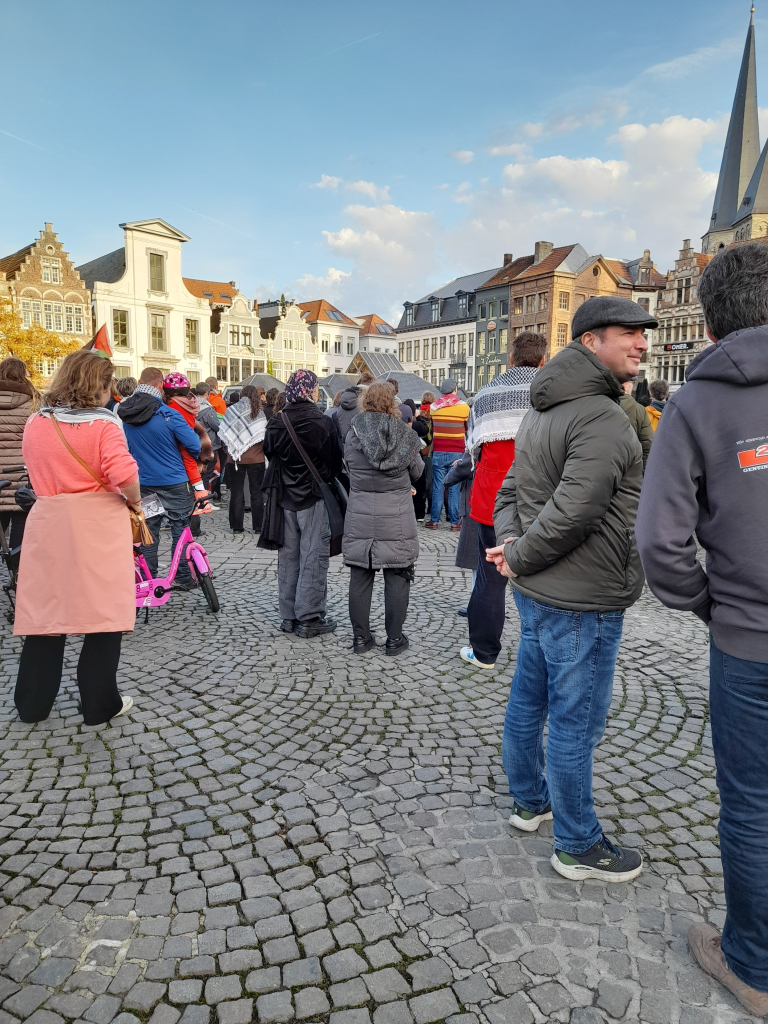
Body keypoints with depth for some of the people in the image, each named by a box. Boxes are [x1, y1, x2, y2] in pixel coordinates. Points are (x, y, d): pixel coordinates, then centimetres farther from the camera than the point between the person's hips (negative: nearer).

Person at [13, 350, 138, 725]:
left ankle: (32, 703, 26)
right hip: (98, 525, -4)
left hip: (49, 522, 5)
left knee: (46, 610, 14)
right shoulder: (103, 424, -10)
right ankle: (99, 704, 14)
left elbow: (37, 470, 16)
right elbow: (124, 476, -20)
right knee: (103, 612, 5)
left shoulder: (35, 423, 6)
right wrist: (135, 501, -3)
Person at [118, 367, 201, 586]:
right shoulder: (168, 415, -19)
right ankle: (183, 578, 13)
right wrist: (195, 456, 7)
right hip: (174, 482, -4)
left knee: (147, 531, 12)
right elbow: (194, 445, -14)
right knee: (180, 530, 7)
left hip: (143, 482, 5)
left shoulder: (122, 413, -2)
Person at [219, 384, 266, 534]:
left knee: (236, 492, 9)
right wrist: (262, 448, 8)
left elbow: (223, 433, -1)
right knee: (256, 492, 7)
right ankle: (258, 526, 9)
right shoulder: (259, 412, -5)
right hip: (256, 458, -1)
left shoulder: (231, 410, -2)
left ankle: (237, 526, 12)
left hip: (235, 458, 1)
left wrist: (230, 448, 10)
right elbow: (265, 435, -7)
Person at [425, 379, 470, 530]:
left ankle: (434, 521, 7)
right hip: (457, 452, -1)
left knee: (437, 487, 5)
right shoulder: (464, 407, -3)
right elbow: (469, 430, 8)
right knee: (454, 489, 1)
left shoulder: (433, 407, 3)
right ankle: (455, 522, 3)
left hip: (438, 452, 1)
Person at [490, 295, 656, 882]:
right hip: (580, 601, -10)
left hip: (538, 591, 10)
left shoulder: (544, 411, 12)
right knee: (575, 722, 5)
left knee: (528, 701, 21)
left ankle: (530, 800, 42)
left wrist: (509, 540, -2)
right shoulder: (602, 419, -20)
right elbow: (572, 512, -28)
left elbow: (512, 489, 14)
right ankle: (578, 846, 23)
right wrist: (518, 556, -14)